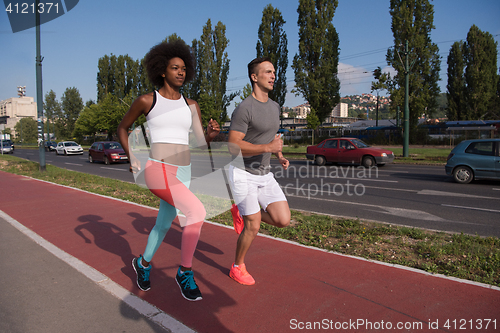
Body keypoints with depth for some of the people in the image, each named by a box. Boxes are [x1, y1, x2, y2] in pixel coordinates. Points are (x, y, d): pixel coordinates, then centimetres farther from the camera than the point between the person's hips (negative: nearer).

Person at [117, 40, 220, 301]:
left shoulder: (191, 106, 10)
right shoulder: (146, 100, -1)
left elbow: (201, 143, 6)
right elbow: (122, 128, 13)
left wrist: (211, 134, -17)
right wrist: (132, 158, 1)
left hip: (182, 172, 6)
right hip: (158, 171, -6)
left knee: (164, 224, 20)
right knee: (198, 212, -25)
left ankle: (143, 262, 49)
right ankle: (185, 271, -5)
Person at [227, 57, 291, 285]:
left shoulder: (274, 106, 9)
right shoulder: (244, 109, -18)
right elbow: (233, 147, -22)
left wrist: (281, 157, 5)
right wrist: (268, 148, -28)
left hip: (264, 174, 7)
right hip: (243, 174, -7)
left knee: (283, 220, -3)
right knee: (253, 227, -1)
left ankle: (248, 214, 26)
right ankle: (237, 268, 25)